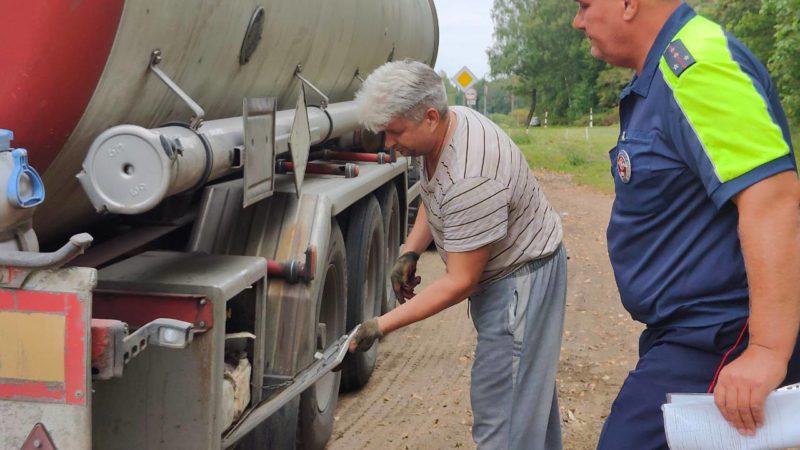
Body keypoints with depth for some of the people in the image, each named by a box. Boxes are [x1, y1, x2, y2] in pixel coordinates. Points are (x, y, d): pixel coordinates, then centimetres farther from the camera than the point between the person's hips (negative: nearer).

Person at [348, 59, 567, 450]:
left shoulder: (470, 178, -34)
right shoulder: (441, 128, -5)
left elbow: (459, 283, -29)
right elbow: (433, 198, 16)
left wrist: (382, 326, -27)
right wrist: (410, 252, 1)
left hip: (522, 278, -10)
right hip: (499, 272, 10)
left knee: (501, 408, -12)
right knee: (527, 386, 20)